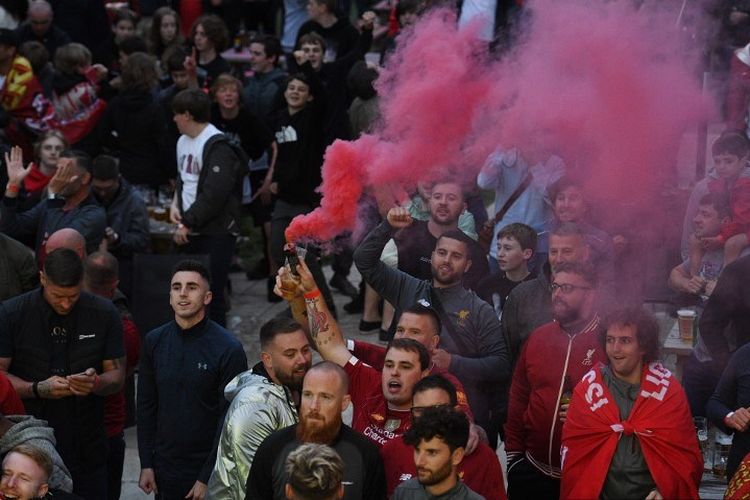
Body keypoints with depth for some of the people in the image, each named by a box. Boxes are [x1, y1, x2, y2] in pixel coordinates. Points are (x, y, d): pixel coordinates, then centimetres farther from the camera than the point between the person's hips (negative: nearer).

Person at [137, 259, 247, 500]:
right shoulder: (155, 342, 3)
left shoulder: (228, 349, -10)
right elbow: (146, 406, 8)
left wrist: (208, 478, -13)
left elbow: (230, 418, -11)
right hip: (165, 469, 4)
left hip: (208, 470, -4)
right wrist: (146, 464, 3)